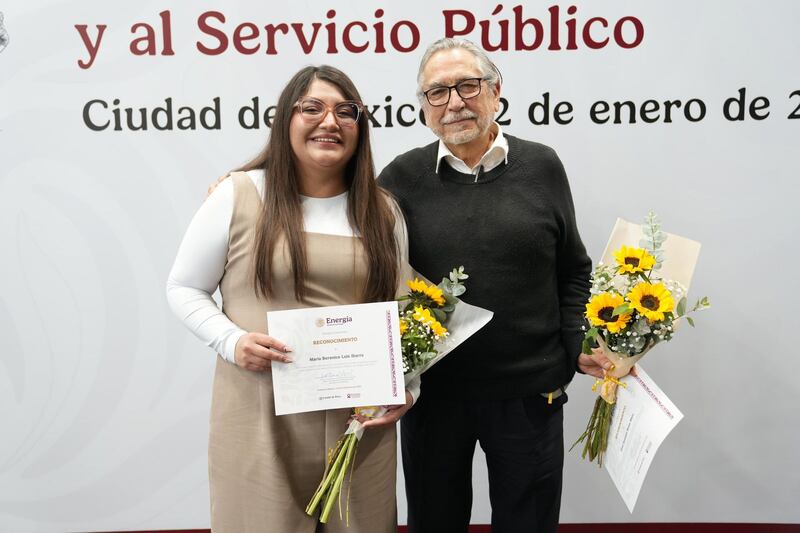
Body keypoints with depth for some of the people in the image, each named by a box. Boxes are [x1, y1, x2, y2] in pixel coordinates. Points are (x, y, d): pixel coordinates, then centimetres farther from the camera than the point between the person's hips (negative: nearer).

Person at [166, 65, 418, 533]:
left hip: (360, 416, 3)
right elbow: (183, 288, 3)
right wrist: (231, 341, -14)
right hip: (260, 416, -2)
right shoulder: (239, 195, -3)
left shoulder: (383, 211, 7)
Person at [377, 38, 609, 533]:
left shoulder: (542, 166, 2)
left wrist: (580, 347, -2)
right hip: (432, 393, 0)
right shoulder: (402, 178, 0)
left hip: (531, 393, 1)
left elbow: (573, 272, 8)